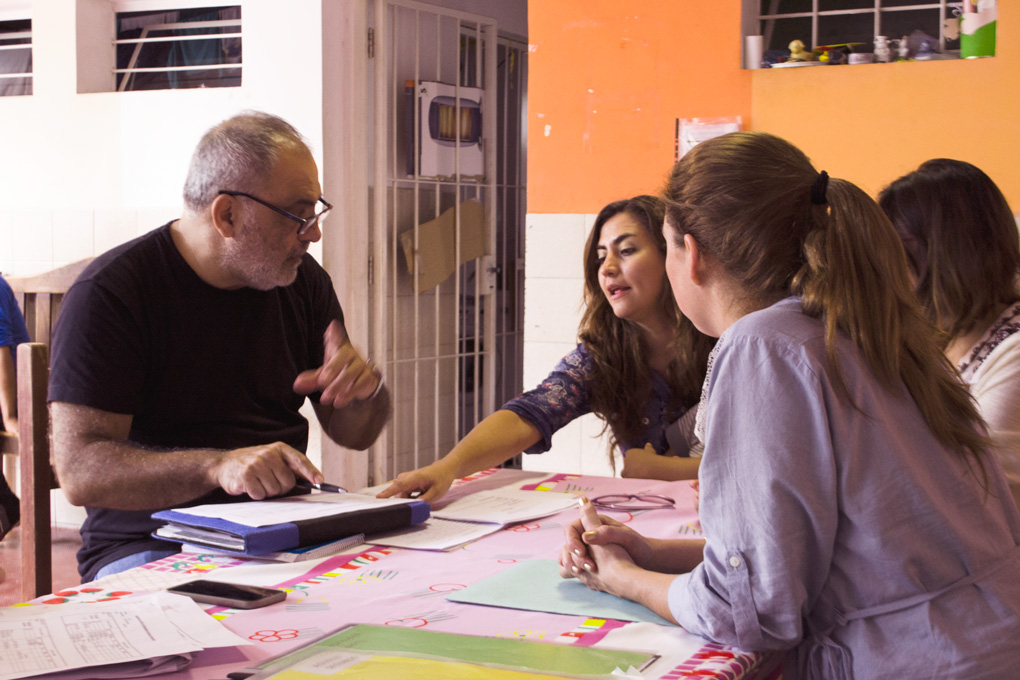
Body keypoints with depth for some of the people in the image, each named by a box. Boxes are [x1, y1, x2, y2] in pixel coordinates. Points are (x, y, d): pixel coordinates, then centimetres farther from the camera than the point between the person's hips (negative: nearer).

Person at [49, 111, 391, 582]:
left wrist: (363, 389, -7)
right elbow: (79, 471, -19)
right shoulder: (108, 294, -10)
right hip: (152, 547, -5)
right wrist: (218, 465, -32)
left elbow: (355, 433, 17)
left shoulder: (303, 282, 9)